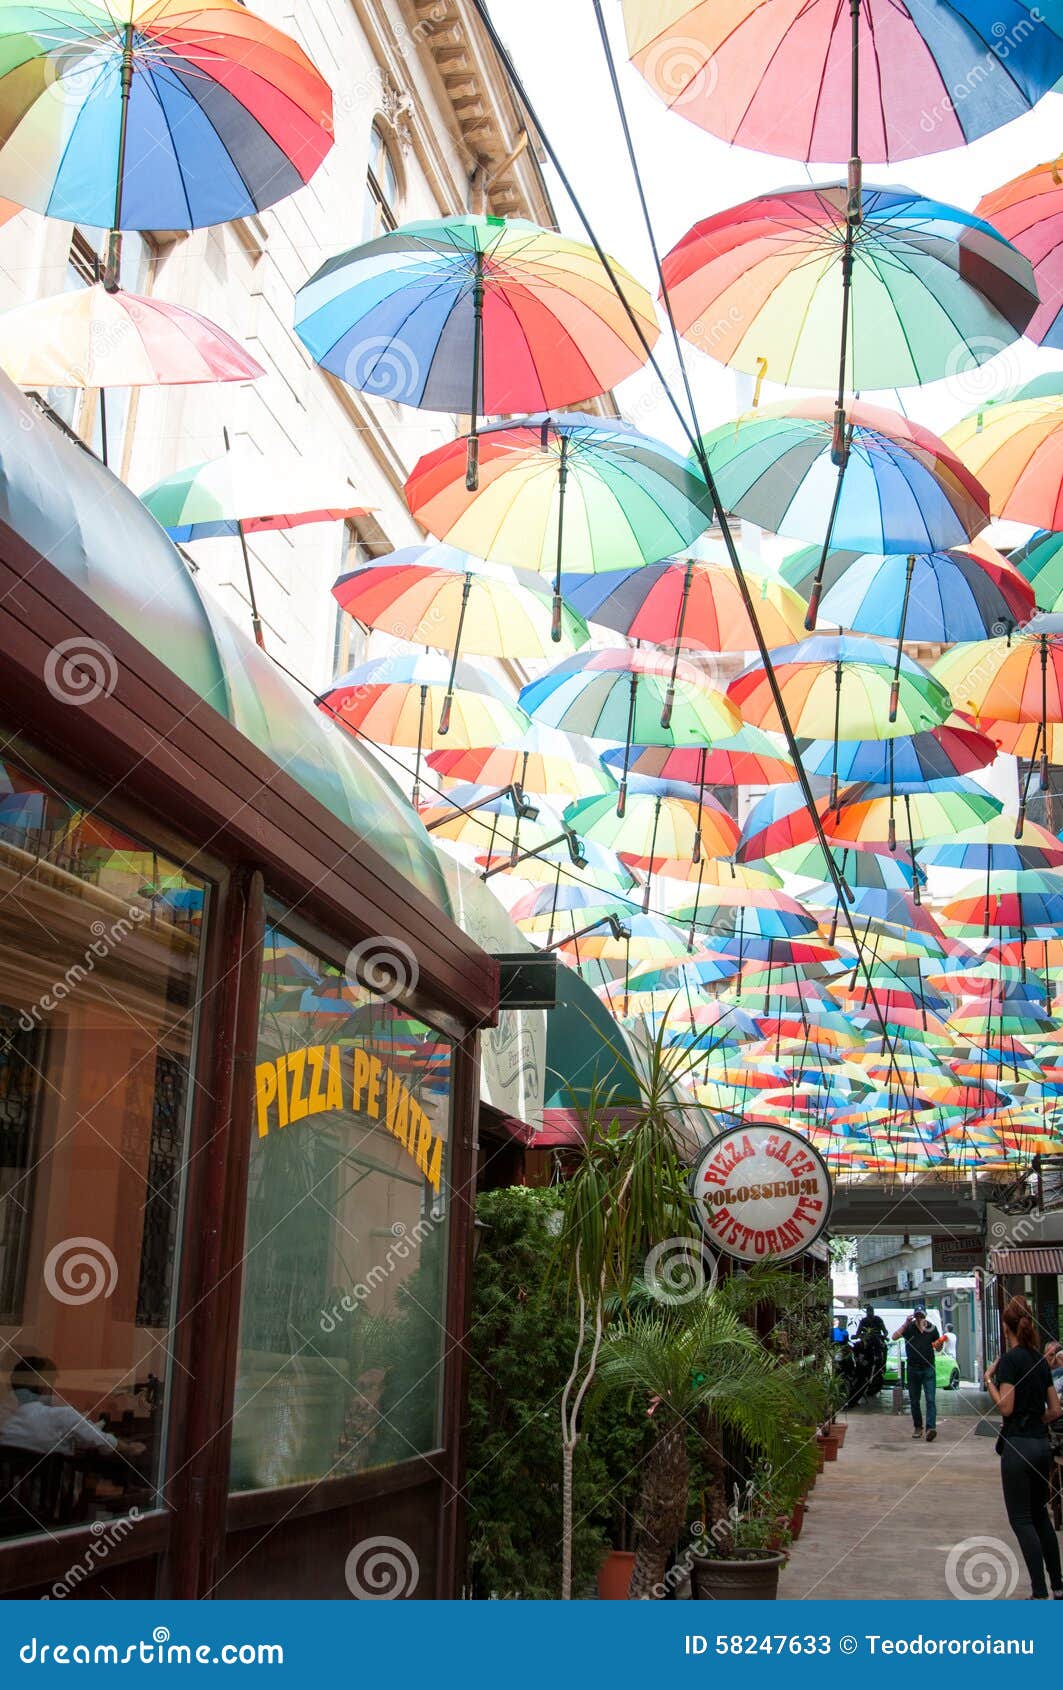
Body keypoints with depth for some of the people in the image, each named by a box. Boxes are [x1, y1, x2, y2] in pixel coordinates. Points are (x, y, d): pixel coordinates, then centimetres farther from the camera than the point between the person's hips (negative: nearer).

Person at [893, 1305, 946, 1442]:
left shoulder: (932, 1328, 3)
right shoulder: (909, 1327, -1)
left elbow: (938, 1348, 12)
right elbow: (895, 1337, -15)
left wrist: (939, 1344, -12)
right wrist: (906, 1323, -21)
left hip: (928, 1369, -1)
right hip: (913, 1368, 1)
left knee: (931, 1399, -11)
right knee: (914, 1400, 9)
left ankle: (931, 1428, -19)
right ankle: (917, 1427, 21)